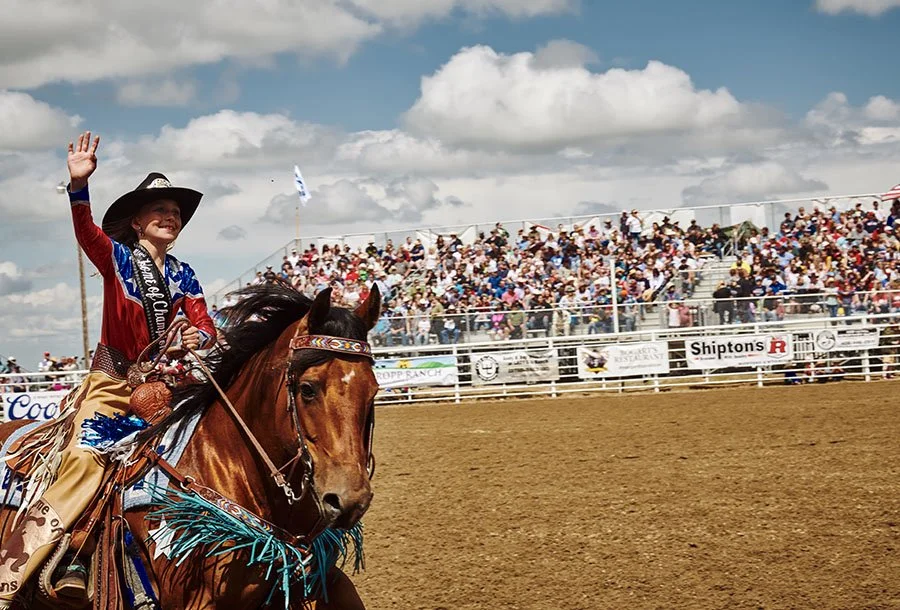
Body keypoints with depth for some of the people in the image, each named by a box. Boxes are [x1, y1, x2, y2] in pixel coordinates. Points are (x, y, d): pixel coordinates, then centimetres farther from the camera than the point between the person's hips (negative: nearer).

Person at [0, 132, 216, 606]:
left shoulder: (183, 276, 11)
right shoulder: (116, 258, 0)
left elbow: (204, 326, 4)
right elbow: (86, 230, -20)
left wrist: (199, 337, -21)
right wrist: (79, 185, -38)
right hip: (114, 379, -5)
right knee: (85, 456, -23)